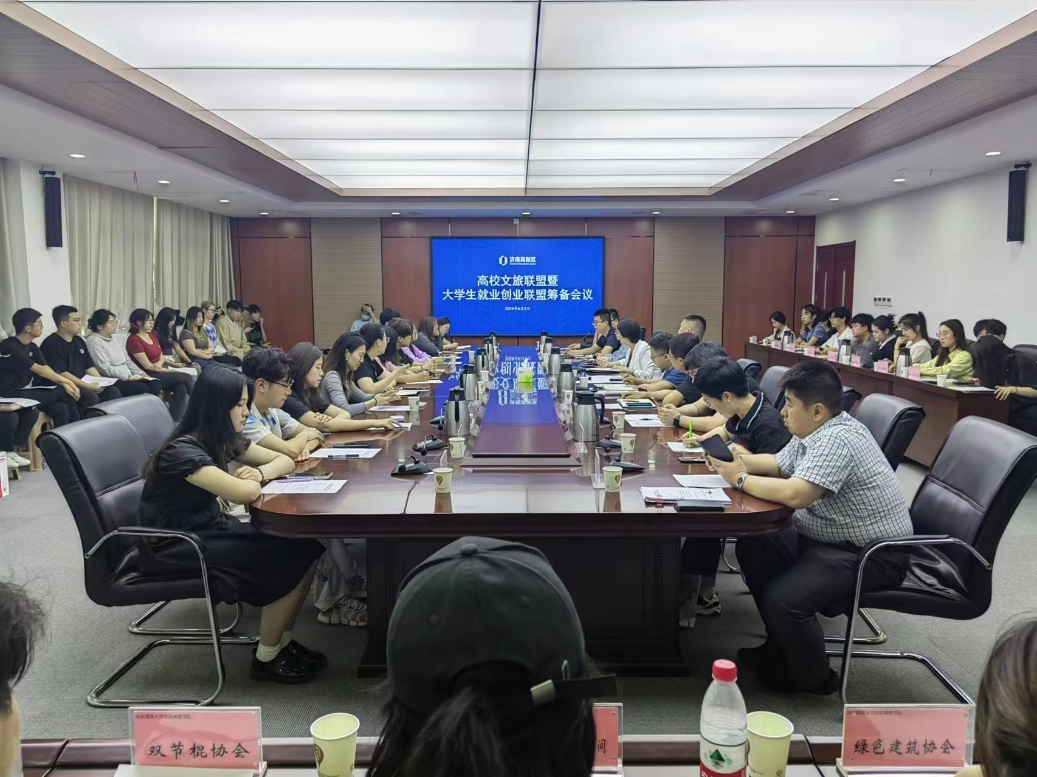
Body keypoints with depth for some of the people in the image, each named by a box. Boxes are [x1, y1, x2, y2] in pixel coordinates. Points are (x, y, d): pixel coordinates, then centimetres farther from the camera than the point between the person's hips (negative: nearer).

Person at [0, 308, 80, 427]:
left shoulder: (32, 346, 11)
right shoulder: (10, 347, -16)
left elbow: (47, 370, 1)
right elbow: (40, 371, -19)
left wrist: (65, 384, -17)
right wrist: (67, 382, -13)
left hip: (28, 391, 7)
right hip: (12, 395, -7)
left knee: (61, 409, -16)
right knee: (62, 392, -17)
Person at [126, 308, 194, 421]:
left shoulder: (151, 336, 13)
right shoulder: (134, 340, -12)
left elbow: (161, 357, 16)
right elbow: (148, 366, -15)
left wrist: (160, 363, -9)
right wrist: (170, 370, -12)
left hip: (160, 371, 7)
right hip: (148, 375, -7)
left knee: (181, 388, -22)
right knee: (187, 377, -18)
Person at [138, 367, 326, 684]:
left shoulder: (224, 440, 2)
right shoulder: (182, 452, -24)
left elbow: (284, 461, 10)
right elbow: (244, 493, -34)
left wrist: (259, 472, -11)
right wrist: (252, 480, -11)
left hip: (210, 531, 8)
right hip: (177, 550, -8)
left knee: (303, 548, -8)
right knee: (288, 562, -16)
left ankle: (281, 641, 8)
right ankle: (266, 659, 2)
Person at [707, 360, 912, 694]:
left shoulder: (837, 440, -26)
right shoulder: (815, 431, 5)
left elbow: (794, 494, -36)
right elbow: (777, 464, 18)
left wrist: (741, 479, -20)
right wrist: (738, 460, -1)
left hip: (873, 555, -11)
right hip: (830, 538, 11)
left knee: (784, 598, -25)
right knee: (754, 547, 8)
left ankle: (812, 677, 5)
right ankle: (782, 646, 21)